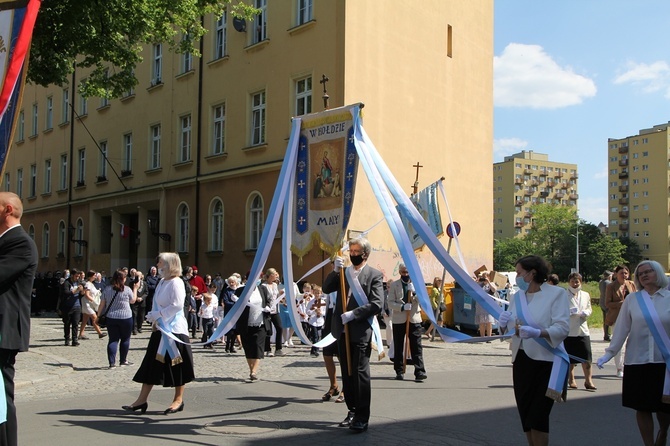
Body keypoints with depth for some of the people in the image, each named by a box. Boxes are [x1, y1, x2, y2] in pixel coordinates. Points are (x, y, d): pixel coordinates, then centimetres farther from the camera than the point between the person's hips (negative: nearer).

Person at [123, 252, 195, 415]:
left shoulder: (176, 282, -13)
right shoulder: (162, 282, 12)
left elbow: (177, 305, -22)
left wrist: (157, 315, -18)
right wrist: (154, 321, 3)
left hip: (174, 330, -9)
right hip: (160, 329, 9)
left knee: (176, 365, 3)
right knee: (151, 364, 8)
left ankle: (178, 400, 14)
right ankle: (142, 400, 12)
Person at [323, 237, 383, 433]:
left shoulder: (374, 275, -3)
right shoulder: (343, 272, 14)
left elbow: (377, 304, -12)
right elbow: (326, 289, 7)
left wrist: (353, 314, -17)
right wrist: (335, 271, -7)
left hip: (361, 332, -6)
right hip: (343, 330, 6)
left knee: (360, 373, -6)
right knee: (346, 374, 11)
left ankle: (362, 417, -2)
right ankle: (352, 411, 21)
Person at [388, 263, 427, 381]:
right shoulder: (394, 285, 5)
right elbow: (390, 303, -2)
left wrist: (414, 292, -17)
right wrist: (402, 307, -18)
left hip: (414, 319, 0)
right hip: (399, 320, 0)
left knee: (416, 346, -6)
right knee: (398, 347, 4)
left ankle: (419, 372, -9)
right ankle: (399, 371, 12)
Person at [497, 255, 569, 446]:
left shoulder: (556, 294, -7)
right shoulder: (517, 296, 13)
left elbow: (563, 327, -17)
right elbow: (511, 327, 13)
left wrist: (537, 333, -32)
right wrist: (504, 324, -10)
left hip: (545, 361, -6)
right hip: (521, 360, 6)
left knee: (538, 417, -4)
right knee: (525, 416, 10)